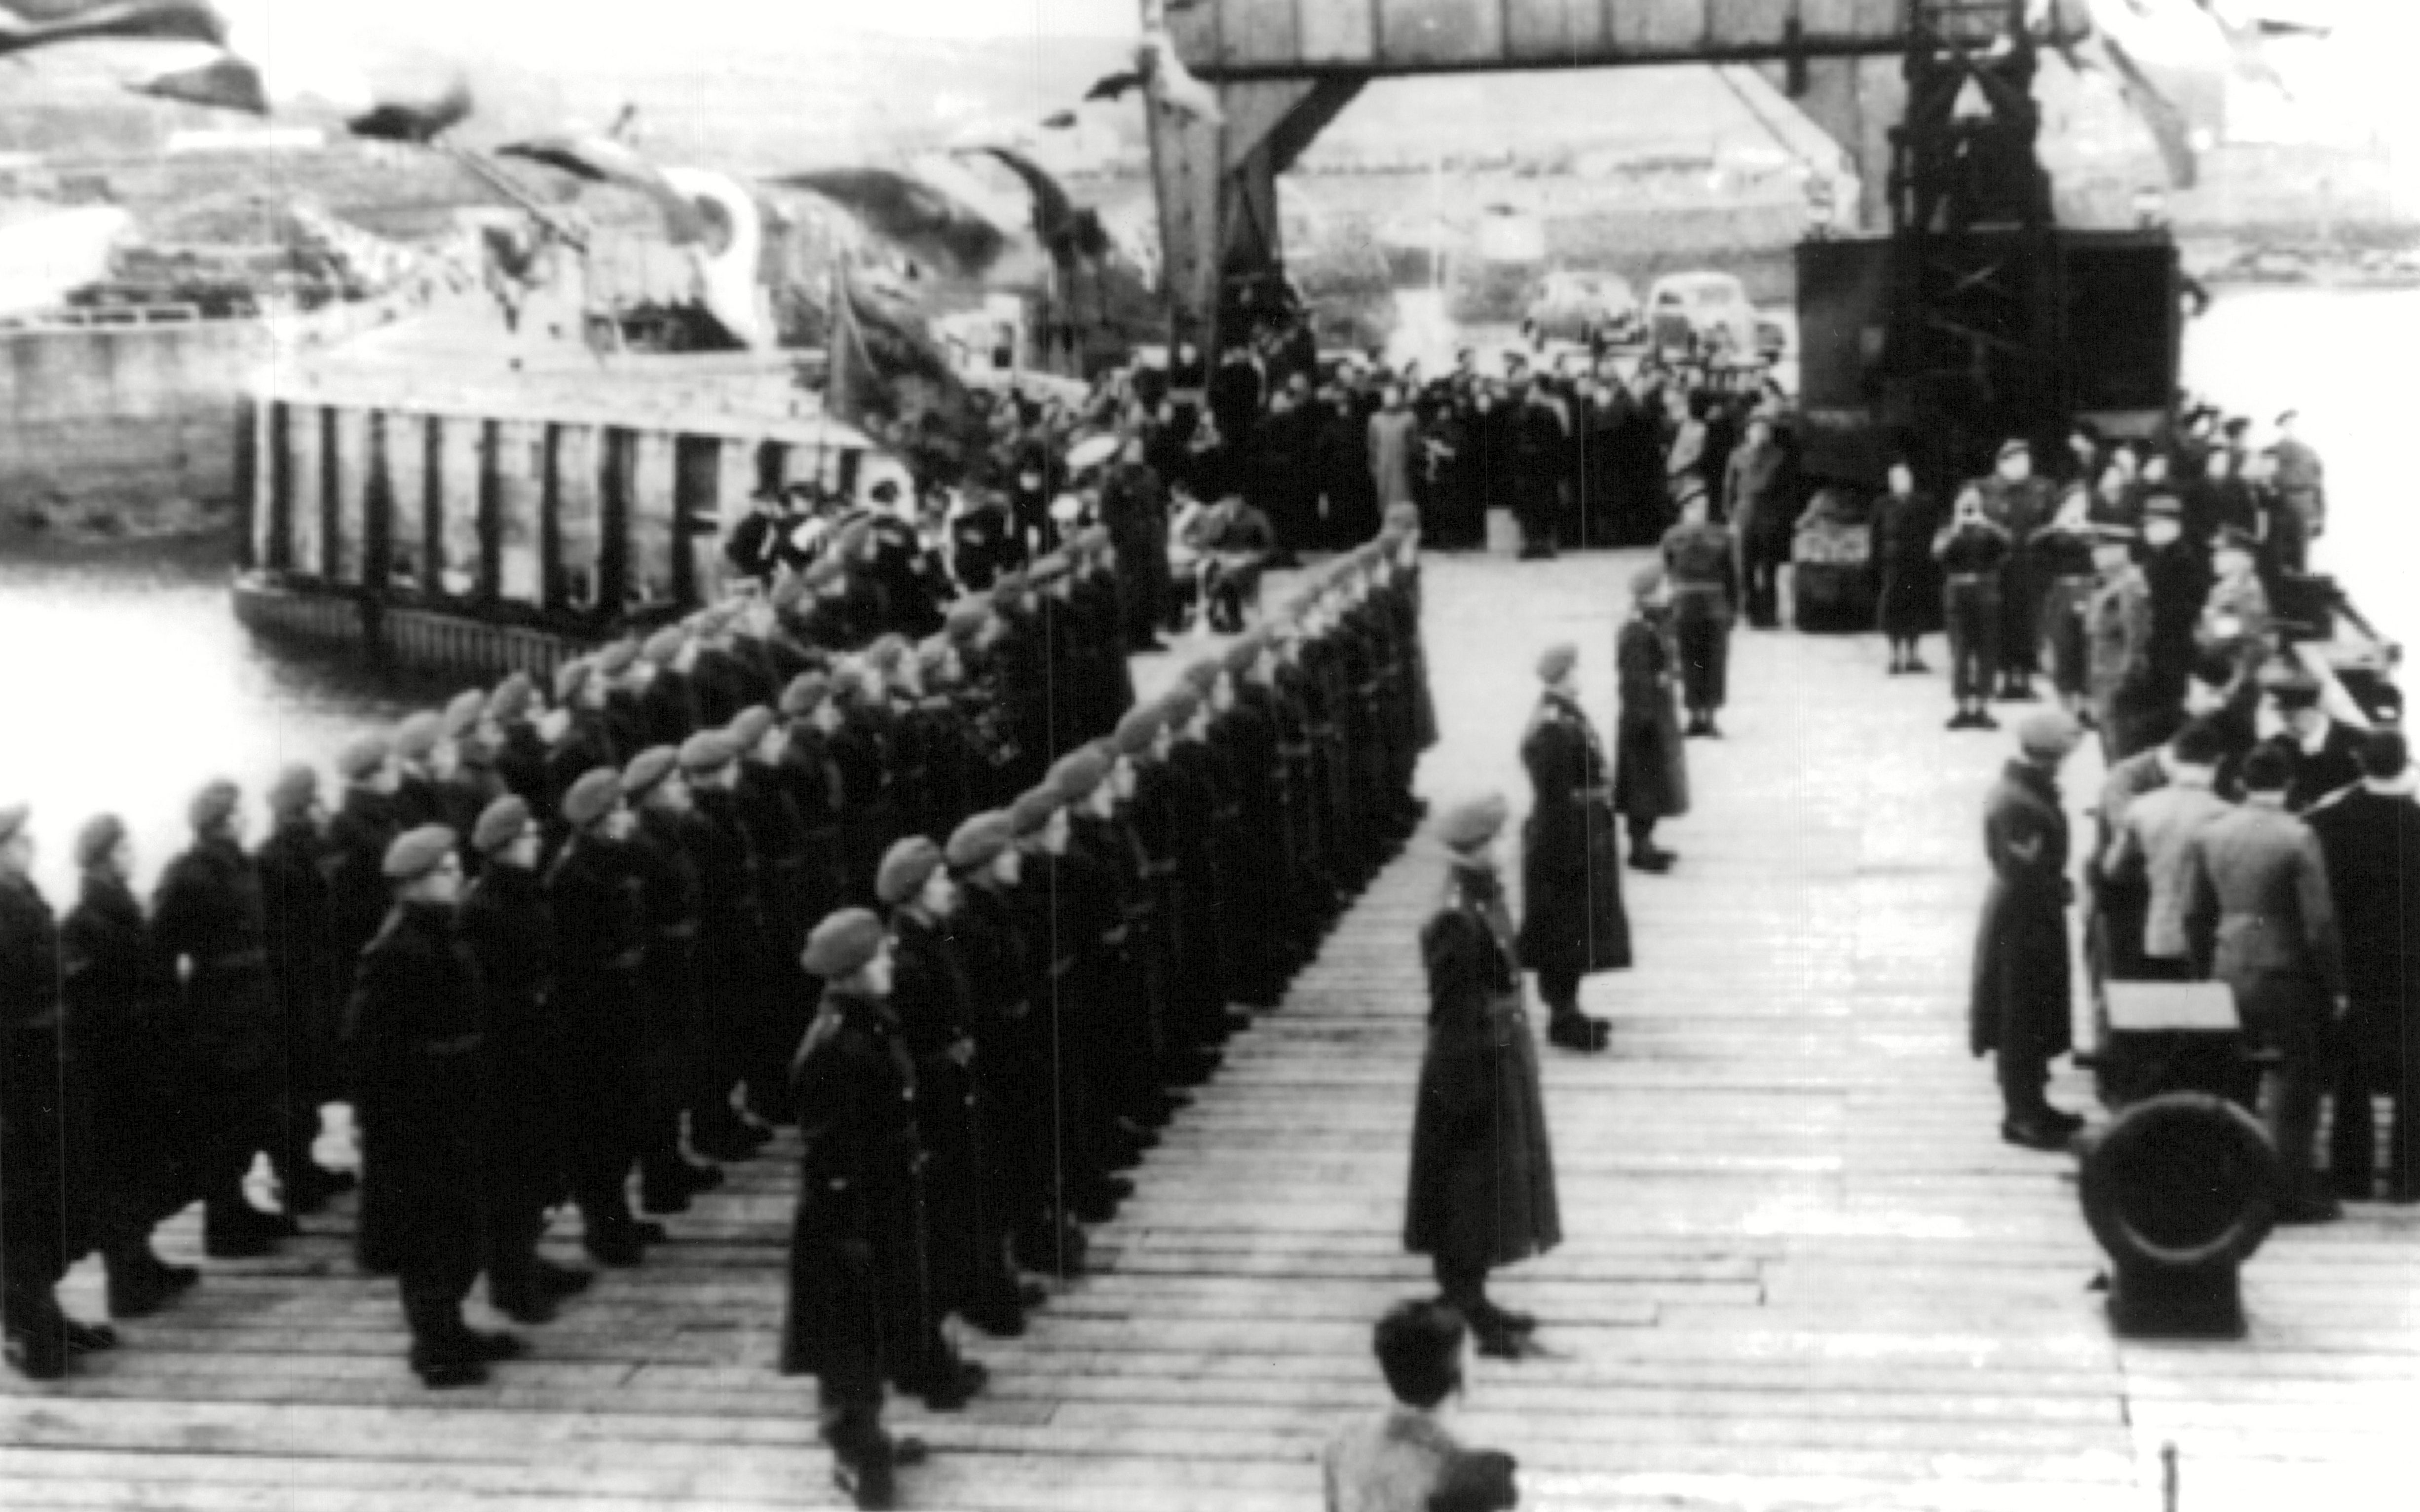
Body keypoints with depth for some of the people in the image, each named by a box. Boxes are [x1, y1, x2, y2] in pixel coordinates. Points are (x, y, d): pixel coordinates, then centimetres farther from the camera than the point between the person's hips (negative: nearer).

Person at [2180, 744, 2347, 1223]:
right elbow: (2319, 923, -12)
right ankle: (2291, 1194, 5)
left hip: (2229, 973, 5)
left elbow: (2195, 914, 6)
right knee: (2295, 1086, 4)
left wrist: (2206, 971, 15)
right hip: (2288, 975, -5)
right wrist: (2335, 986, -4)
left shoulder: (2206, 836, 2)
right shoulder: (2298, 838, -13)